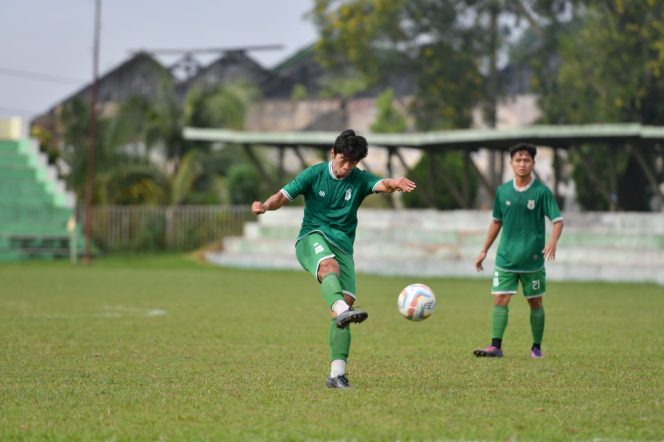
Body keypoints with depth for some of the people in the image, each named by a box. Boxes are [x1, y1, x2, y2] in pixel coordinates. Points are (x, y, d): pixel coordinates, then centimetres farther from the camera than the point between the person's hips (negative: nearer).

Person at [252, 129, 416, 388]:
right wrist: (266, 206, -24)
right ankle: (341, 311, -67)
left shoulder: (359, 179, 3)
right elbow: (284, 195, -1)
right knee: (329, 265, -38)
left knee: (345, 303, -11)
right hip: (312, 238, -3)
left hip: (343, 246, 3)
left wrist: (394, 184, -43)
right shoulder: (314, 174, 2)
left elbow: (382, 185, -18)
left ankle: (337, 374, -11)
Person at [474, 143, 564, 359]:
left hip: (533, 259, -2)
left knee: (535, 303, 8)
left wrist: (553, 241, -28)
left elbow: (558, 220, -8)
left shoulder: (542, 191, -7)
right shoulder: (503, 191, 4)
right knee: (500, 300, -7)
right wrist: (484, 250, 16)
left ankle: (537, 347, 19)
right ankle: (496, 346, -9)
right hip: (506, 258, 2)